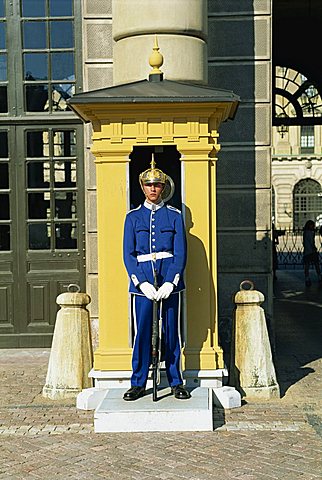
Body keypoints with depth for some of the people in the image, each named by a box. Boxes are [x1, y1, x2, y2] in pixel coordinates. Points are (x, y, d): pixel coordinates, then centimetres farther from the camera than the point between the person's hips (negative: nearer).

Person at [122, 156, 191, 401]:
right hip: (142, 281, 0)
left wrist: (170, 282, -13)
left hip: (170, 280, 0)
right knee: (142, 332, 1)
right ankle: (138, 383, 12)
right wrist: (142, 283, -12)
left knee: (171, 331, 5)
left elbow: (180, 253, -1)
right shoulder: (133, 217, 7)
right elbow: (128, 254, 1)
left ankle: (176, 382, 16)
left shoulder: (174, 216, 5)